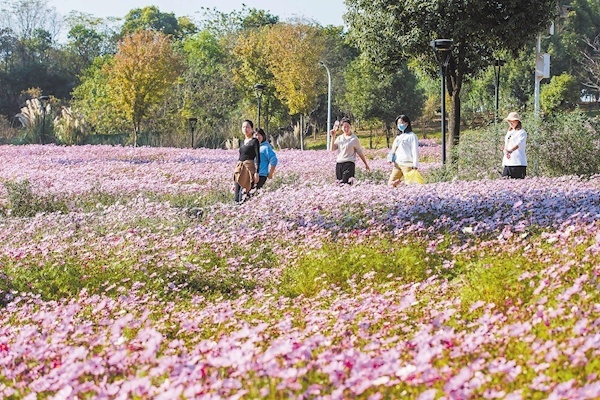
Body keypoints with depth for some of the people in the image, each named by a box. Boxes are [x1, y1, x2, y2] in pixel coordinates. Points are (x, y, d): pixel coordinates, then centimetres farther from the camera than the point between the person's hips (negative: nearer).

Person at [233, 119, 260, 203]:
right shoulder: (243, 142, 17)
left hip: (249, 167, -7)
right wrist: (237, 168, 20)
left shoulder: (254, 141, -3)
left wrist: (257, 172, -16)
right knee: (236, 196, 3)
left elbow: (258, 157, -8)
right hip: (239, 167, 7)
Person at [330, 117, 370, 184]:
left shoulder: (354, 138, 3)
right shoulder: (339, 138, 15)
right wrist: (333, 136, -2)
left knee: (345, 183, -21)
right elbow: (332, 149, 4)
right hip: (339, 163, 5)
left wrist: (366, 164, 11)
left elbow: (360, 153, 8)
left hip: (349, 164, -5)